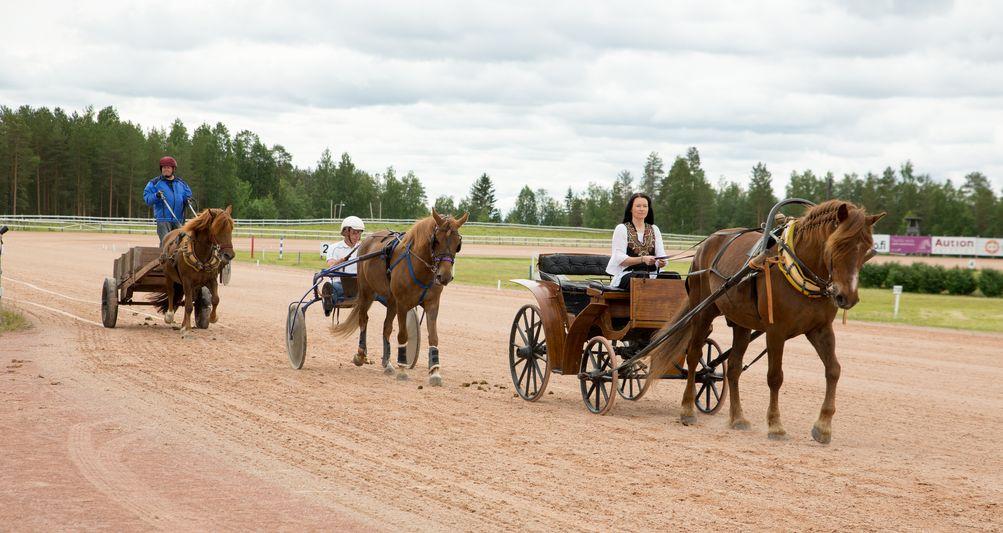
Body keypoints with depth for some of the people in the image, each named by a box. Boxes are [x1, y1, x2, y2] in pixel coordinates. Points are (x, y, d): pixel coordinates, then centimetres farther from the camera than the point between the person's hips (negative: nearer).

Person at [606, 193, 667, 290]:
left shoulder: (654, 230, 21)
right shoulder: (621, 229, 7)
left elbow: (661, 255, 10)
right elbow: (619, 259, -6)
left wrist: (661, 262, -16)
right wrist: (642, 259, -22)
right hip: (626, 274, -4)